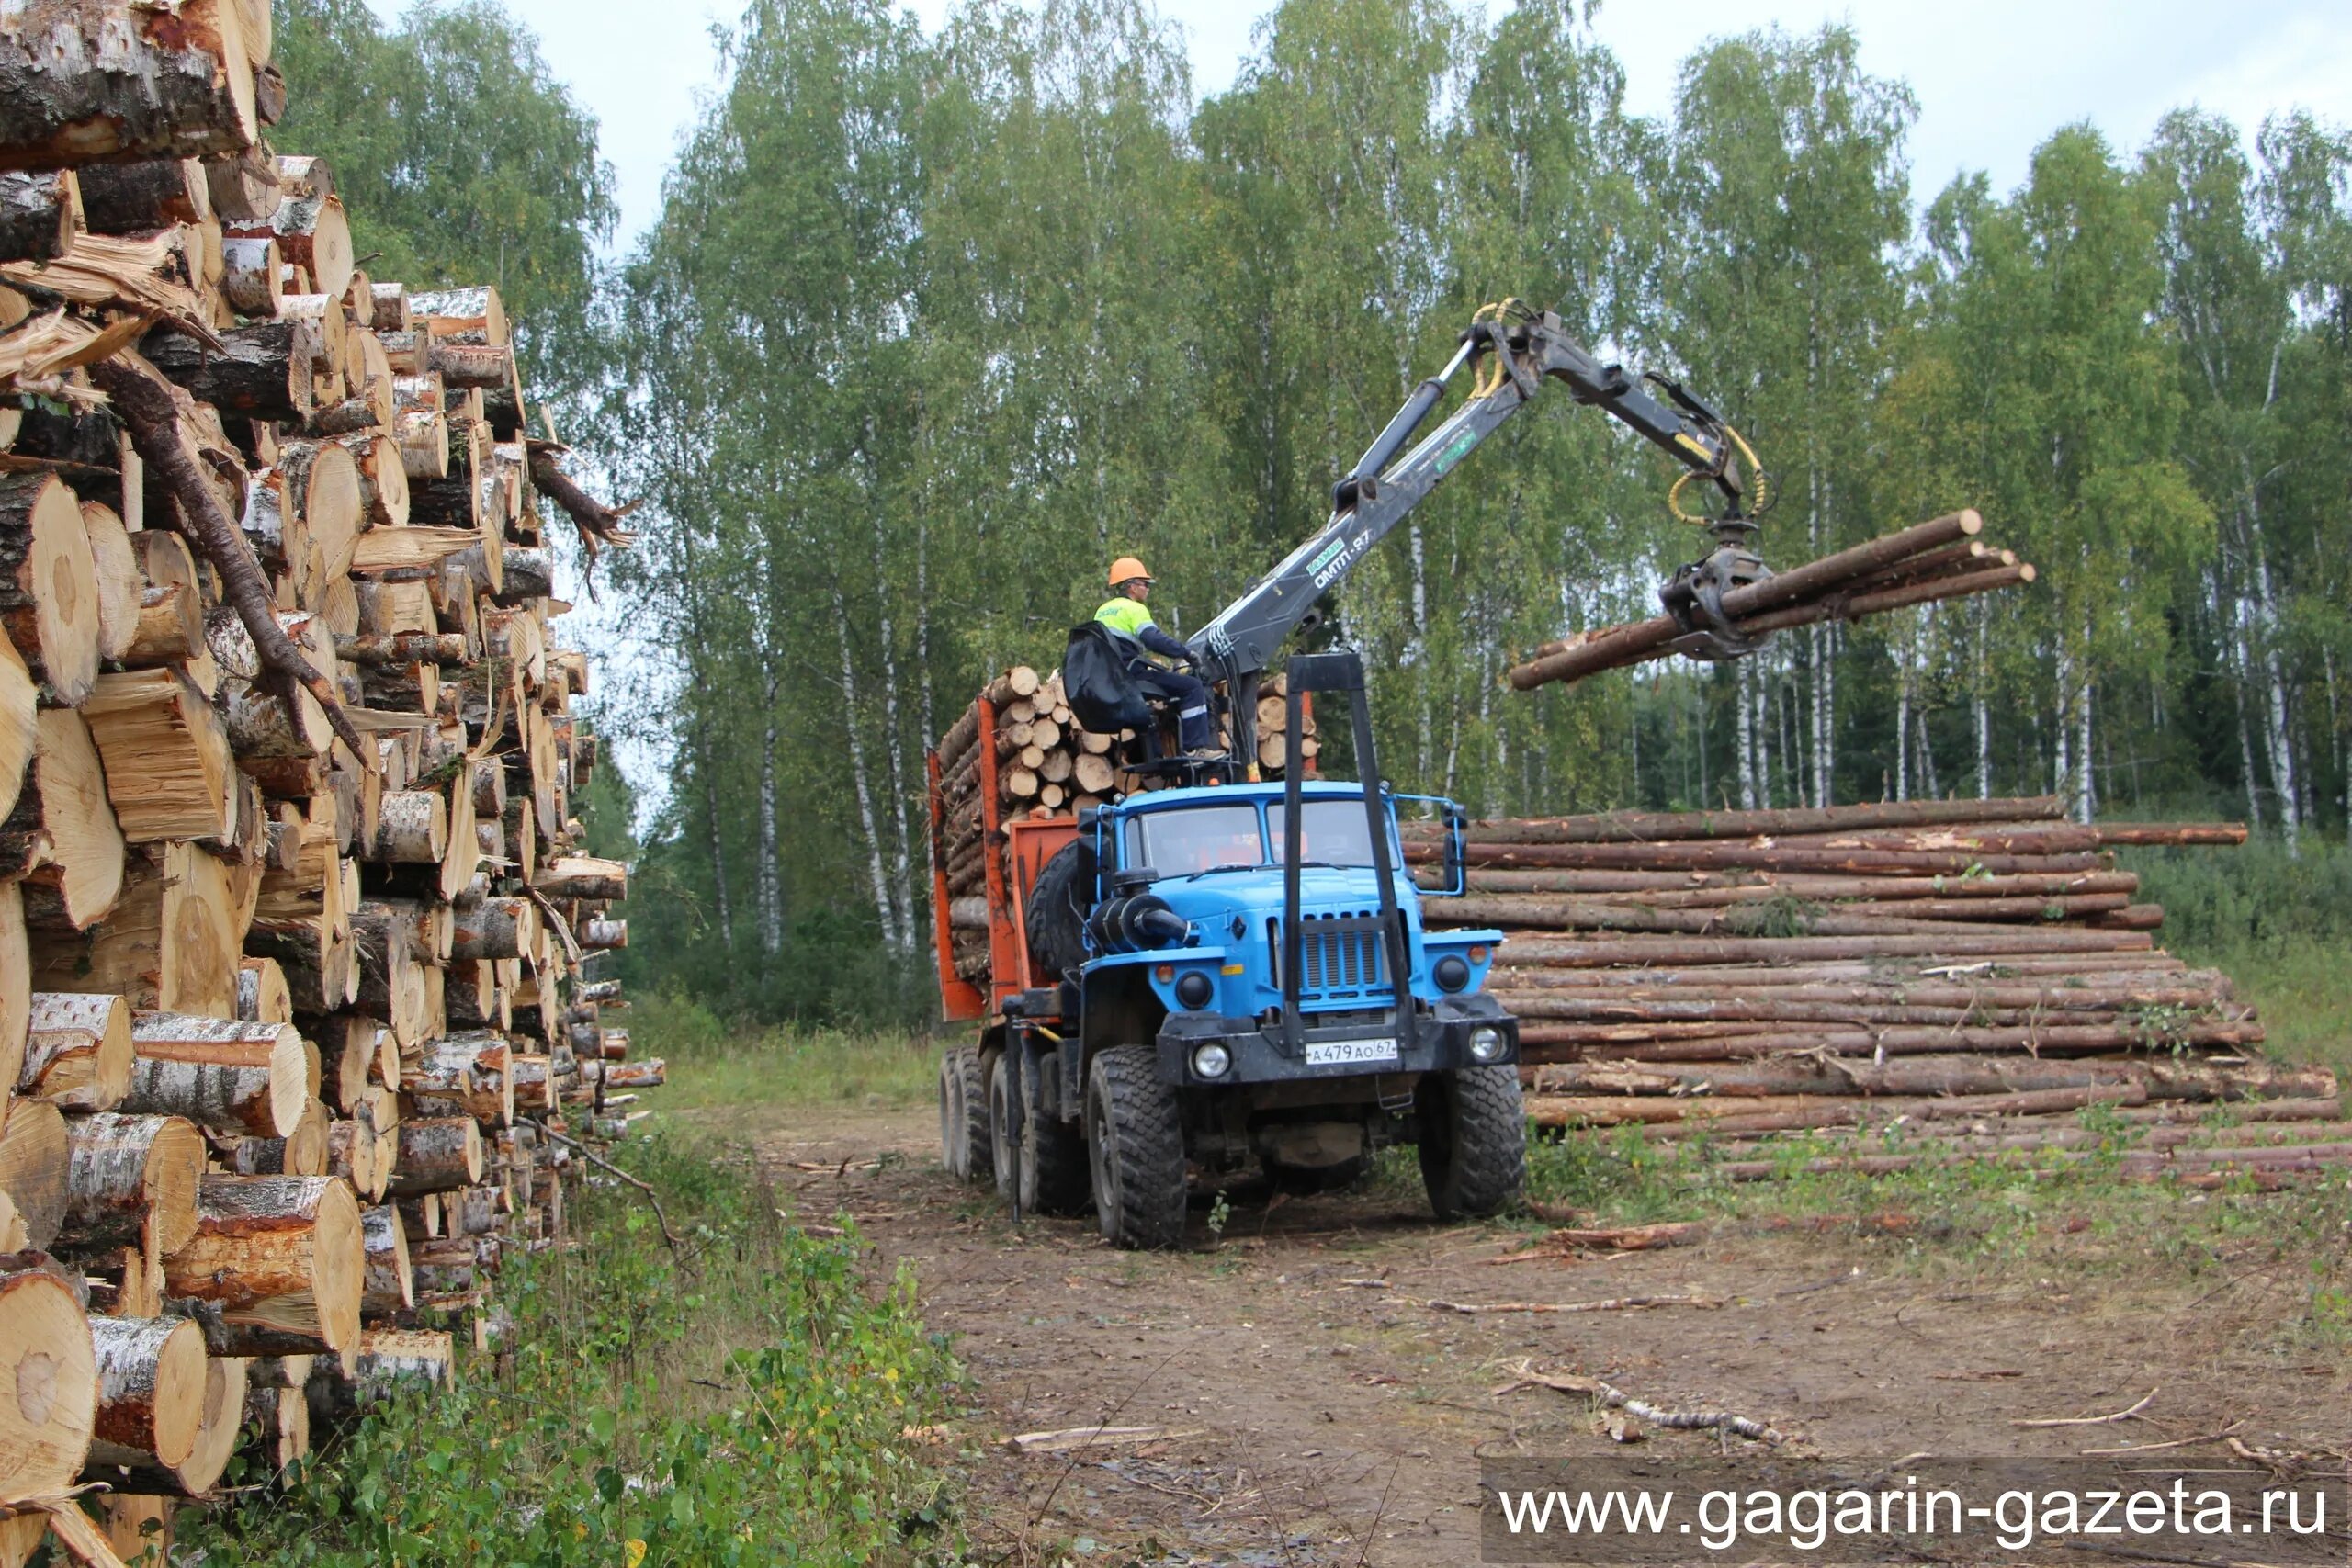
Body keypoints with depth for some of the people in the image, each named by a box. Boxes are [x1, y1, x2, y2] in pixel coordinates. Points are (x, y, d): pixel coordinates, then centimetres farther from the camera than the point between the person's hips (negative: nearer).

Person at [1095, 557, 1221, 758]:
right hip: (1131, 675, -10)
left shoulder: (1103, 611, 20)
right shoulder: (1133, 609, -8)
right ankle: (1195, 748, -16)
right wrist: (1185, 653, -14)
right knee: (1192, 687, -9)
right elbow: (1154, 639, -22)